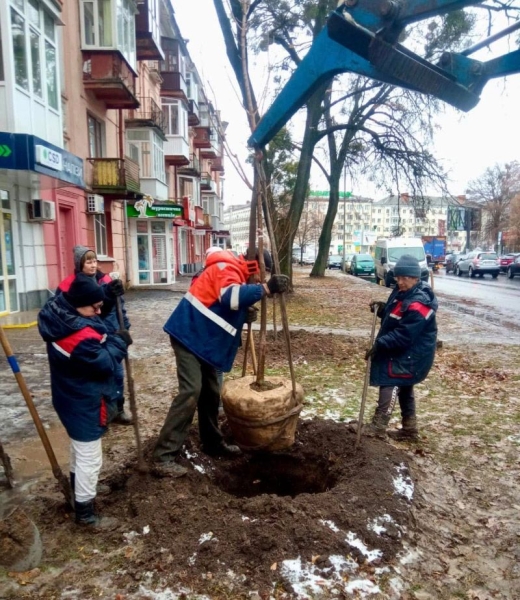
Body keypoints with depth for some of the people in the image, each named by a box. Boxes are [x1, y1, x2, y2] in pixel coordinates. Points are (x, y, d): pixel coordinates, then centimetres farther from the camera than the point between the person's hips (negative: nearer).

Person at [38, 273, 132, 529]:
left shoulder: (59, 314, -5)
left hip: (73, 398, 10)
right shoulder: (79, 335, -33)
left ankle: (79, 487, 51)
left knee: (79, 448, 30)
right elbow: (105, 364, -26)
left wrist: (110, 339, -6)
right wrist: (119, 342, -13)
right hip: (84, 404, -10)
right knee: (89, 458, 5)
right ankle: (85, 513, 20)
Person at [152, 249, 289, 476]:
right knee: (190, 392, -15)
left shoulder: (234, 272, 16)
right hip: (189, 335, -10)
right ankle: (164, 455, -10)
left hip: (203, 339, 10)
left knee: (211, 392, 15)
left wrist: (245, 315, 7)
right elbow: (230, 297, -37)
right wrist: (265, 288, -35)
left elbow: (231, 304, 24)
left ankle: (213, 443, 29)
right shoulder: (226, 268, -15)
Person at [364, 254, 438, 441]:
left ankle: (378, 426, -11)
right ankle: (409, 429, 27)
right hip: (401, 351, 11)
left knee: (390, 382, -14)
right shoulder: (402, 292, 4)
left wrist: (380, 344, -30)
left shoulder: (418, 305, -27)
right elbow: (394, 315, 17)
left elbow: (404, 335, -30)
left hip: (412, 354, -11)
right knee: (403, 387, 16)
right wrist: (381, 308, -1)